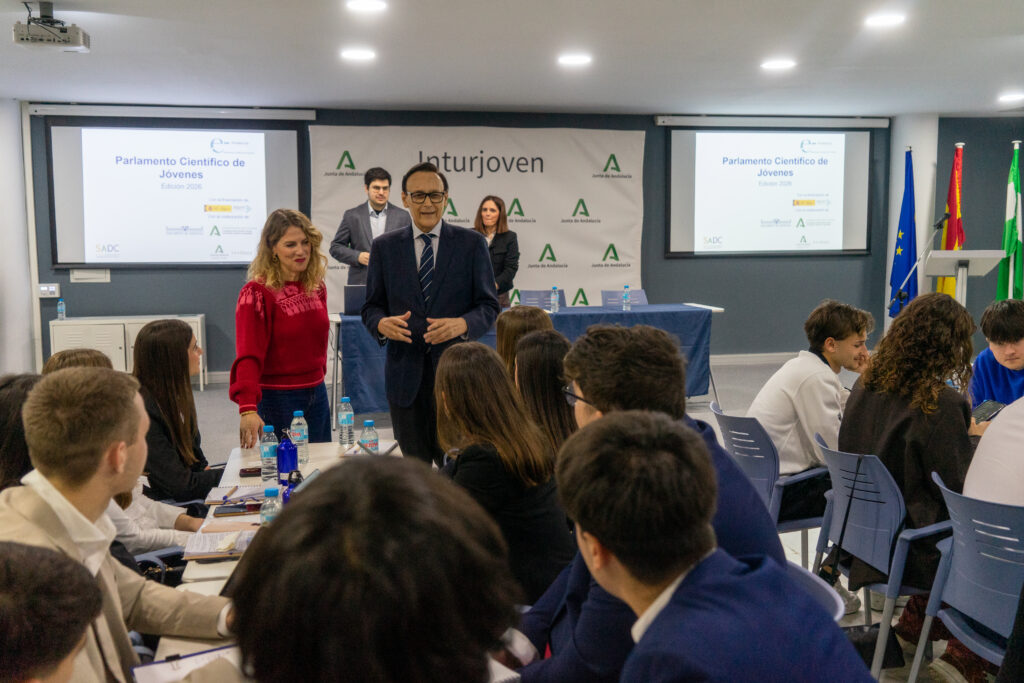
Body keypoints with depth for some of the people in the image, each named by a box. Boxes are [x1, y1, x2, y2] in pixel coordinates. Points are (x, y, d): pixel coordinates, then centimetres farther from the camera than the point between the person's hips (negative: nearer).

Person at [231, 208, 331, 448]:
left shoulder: (316, 287, 6)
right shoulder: (256, 293, -14)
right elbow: (248, 357, -21)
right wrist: (248, 408, -32)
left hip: (317, 394, 6)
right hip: (277, 399, -6)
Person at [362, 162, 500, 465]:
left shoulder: (472, 243, 5)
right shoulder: (384, 247, 9)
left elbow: (489, 306, 2)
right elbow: (371, 306, 10)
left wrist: (462, 324, -18)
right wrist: (382, 323, -13)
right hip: (405, 372, 2)